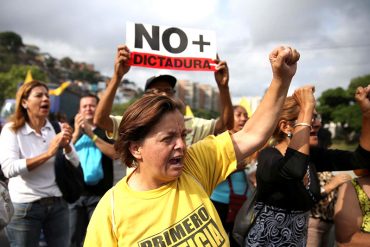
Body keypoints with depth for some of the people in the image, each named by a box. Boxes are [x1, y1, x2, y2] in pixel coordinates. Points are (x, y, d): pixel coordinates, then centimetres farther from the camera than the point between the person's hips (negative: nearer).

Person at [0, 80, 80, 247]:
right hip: (25, 207, -3)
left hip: (58, 203, 3)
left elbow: (75, 165, 2)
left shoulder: (58, 128, 4)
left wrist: (66, 146, -17)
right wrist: (48, 153, -26)